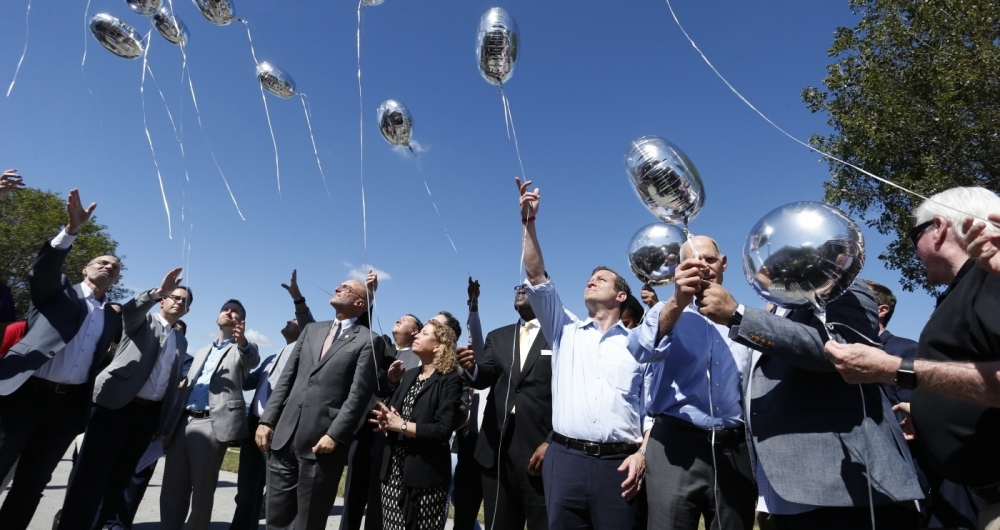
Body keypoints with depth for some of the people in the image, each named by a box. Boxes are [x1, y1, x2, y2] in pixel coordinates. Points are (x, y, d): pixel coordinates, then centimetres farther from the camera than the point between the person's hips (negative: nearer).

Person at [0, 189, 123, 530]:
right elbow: (42, 270, -14)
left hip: (70, 404, 4)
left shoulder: (112, 317, 17)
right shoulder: (58, 290, 8)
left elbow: (101, 359, 18)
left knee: (31, 486, 10)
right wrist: (72, 229, -28)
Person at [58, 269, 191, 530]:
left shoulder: (180, 341, 18)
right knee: (90, 476, -6)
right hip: (117, 405, -5)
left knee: (118, 479, 9)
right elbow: (129, 310, -21)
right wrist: (159, 291, -36)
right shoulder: (142, 319, 5)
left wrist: (163, 421, 15)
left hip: (149, 413, 5)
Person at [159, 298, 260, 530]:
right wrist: (169, 421, 15)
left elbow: (252, 360, -20)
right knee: (172, 488, 8)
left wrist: (243, 341, -42)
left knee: (202, 490, -1)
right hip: (183, 422, 6)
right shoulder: (202, 352, 25)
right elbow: (186, 387, 25)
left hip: (212, 424, -6)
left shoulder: (242, 349, 5)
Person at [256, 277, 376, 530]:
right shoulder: (312, 330, 16)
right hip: (284, 436, 6)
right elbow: (287, 378, 14)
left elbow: (358, 395, -10)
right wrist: (267, 420, 7)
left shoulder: (367, 341, -4)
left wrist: (334, 435, -16)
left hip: (321, 441, -5)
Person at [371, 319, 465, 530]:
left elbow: (443, 430, -18)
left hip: (426, 474, -6)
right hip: (394, 471, 6)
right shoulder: (408, 375, 13)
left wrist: (402, 425, -15)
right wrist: (386, 422, -10)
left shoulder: (449, 380, -9)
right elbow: (391, 412, 12)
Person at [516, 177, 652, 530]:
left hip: (618, 462, -1)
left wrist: (643, 453, -9)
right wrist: (529, 222, -2)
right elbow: (536, 278, 4)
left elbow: (653, 407, 7)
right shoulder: (566, 331, 13)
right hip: (565, 459, 2)